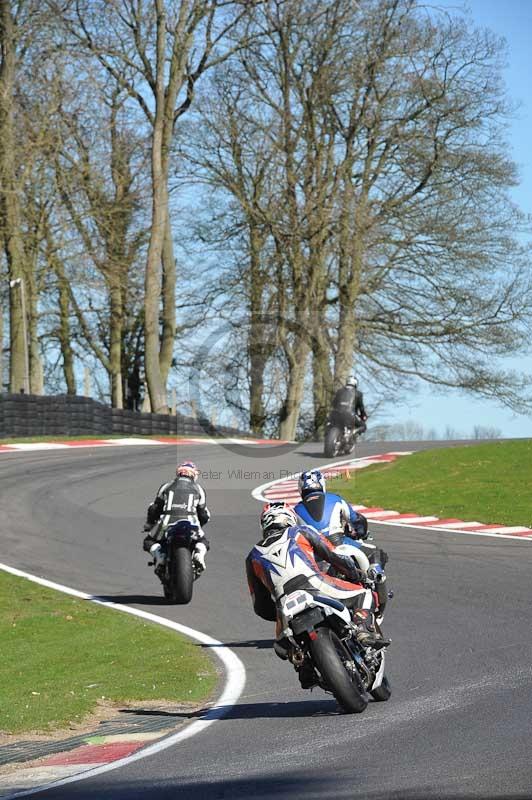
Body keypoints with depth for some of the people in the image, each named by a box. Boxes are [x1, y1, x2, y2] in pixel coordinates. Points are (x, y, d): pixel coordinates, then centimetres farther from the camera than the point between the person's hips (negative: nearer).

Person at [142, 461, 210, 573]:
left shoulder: (166, 486, 19)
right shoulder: (198, 489, 20)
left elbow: (154, 509, 17)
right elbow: (204, 515, 21)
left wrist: (149, 524, 34)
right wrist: (198, 525, 41)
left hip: (167, 523, 0)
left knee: (149, 542, 22)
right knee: (203, 542, 27)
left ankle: (159, 555, -12)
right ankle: (199, 554, -9)